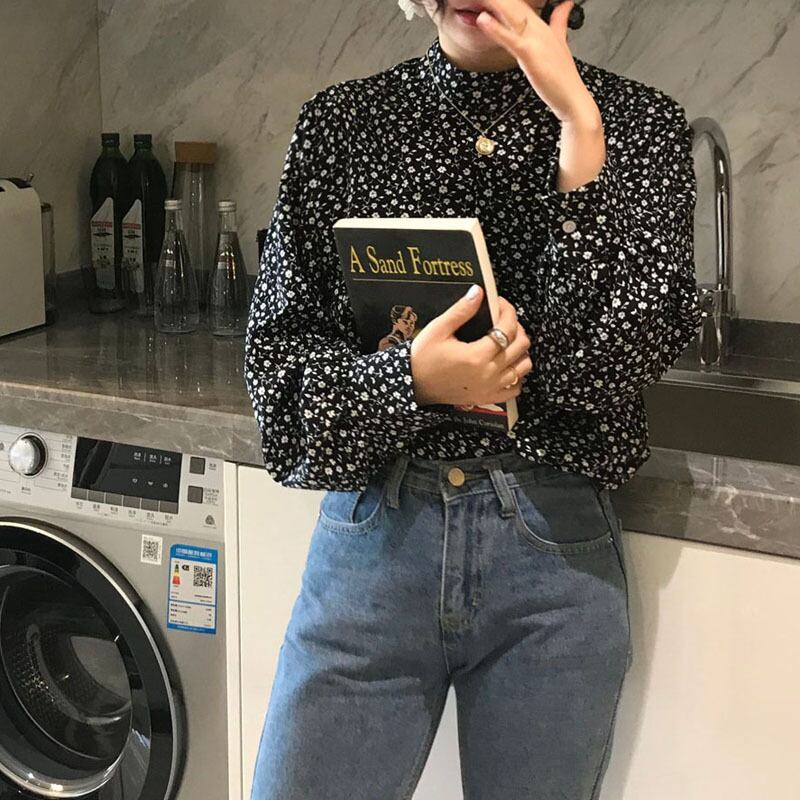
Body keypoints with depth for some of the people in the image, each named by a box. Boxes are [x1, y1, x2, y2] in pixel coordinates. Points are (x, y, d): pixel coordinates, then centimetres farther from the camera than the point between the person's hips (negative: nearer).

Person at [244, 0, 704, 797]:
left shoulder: (639, 122, 0)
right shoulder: (342, 120, 1)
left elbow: (613, 357, -13)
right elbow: (275, 357, 1)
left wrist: (578, 121, -18)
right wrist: (410, 379, -18)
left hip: (554, 552, 0)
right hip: (375, 534, 1)